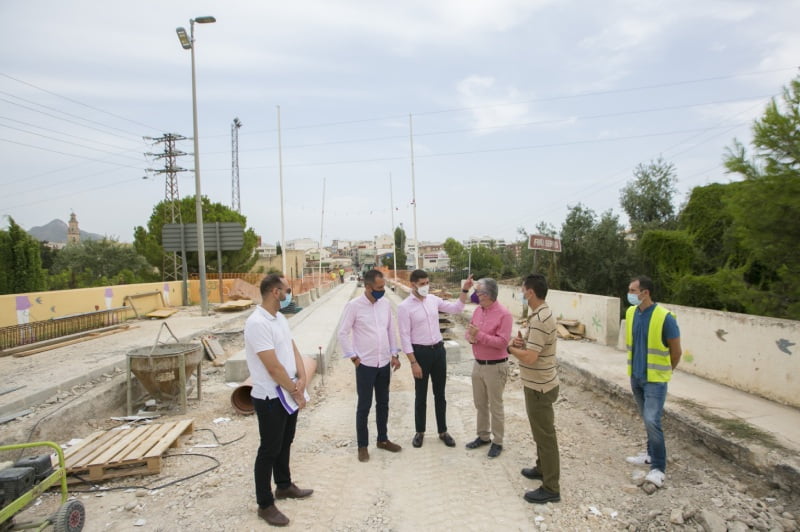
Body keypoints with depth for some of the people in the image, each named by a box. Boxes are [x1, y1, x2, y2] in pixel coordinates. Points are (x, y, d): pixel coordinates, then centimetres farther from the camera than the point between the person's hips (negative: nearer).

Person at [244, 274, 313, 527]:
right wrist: (296, 392, -14)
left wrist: (302, 378, -9)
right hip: (270, 398, -9)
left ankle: (284, 485, 41)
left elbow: (293, 349, 7)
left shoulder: (280, 318, 5)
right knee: (269, 450, 5)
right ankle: (265, 504, 20)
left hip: (289, 394, 9)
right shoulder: (257, 323, -25)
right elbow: (274, 367, -25)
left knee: (285, 443, 23)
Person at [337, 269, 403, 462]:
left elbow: (391, 329, 10)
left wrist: (395, 354, 7)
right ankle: (362, 446, 20)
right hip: (365, 364, -5)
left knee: (383, 403, 16)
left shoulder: (386, 303, 2)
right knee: (364, 406, 5)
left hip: (384, 363, 5)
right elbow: (343, 333, -9)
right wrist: (353, 357, -9)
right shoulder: (354, 305, -13)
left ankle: (383, 439, 32)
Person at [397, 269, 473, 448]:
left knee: (439, 394, 14)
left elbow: (456, 308, 12)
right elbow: (405, 337, -13)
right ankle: (420, 432, 27)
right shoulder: (404, 306, -13)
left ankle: (443, 431, 27)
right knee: (421, 395, 9)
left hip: (439, 349, 5)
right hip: (420, 352, -4)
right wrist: (413, 362, -16)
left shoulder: (433, 299, 3)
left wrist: (465, 290, -1)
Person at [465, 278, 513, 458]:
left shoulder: (504, 314, -18)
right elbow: (469, 331, 11)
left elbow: (502, 342, -23)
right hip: (478, 364, 7)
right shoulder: (478, 310, 5)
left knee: (495, 407, 6)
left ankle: (497, 442, 21)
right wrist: (471, 337, -12)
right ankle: (483, 436, 34)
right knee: (480, 404, 18)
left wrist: (479, 335, -25)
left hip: (495, 367, -7)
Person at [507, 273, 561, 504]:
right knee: (541, 431, 24)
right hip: (538, 383, 10)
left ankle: (551, 488, 12)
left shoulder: (539, 319, -26)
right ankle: (542, 468, 41)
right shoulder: (542, 313, 7)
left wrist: (511, 348, -12)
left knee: (545, 434, 1)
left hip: (539, 386, -10)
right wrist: (522, 342, -4)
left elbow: (529, 357, -29)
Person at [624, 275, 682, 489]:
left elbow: (676, 351, -8)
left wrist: (665, 371, 6)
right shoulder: (630, 313, -1)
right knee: (647, 419, 18)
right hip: (636, 376, 6)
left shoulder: (664, 317, -20)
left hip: (655, 379, -6)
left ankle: (659, 468, 1)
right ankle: (651, 454, 34)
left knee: (652, 421, -10)